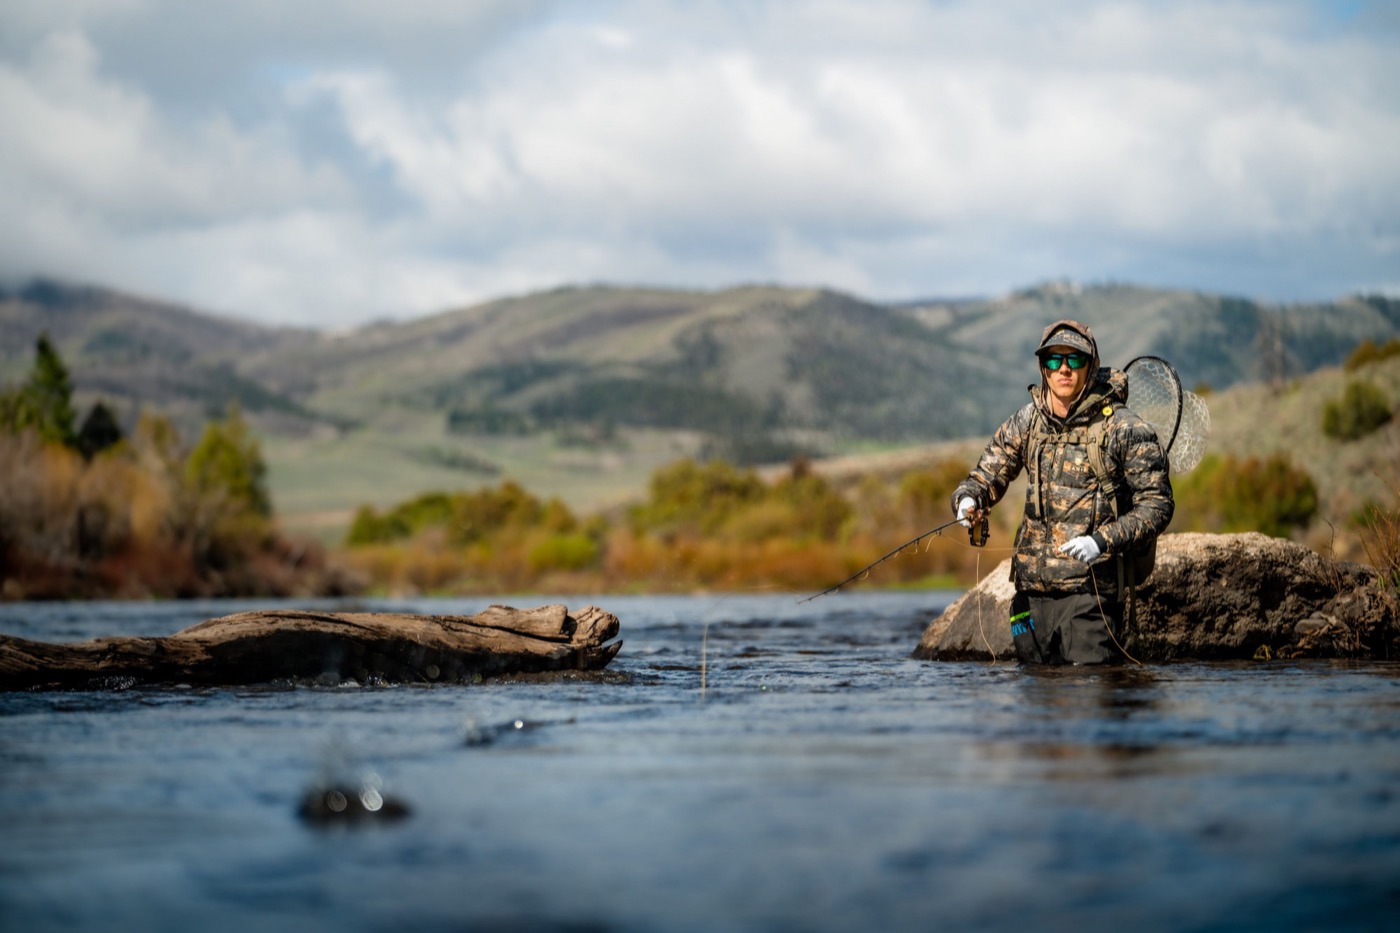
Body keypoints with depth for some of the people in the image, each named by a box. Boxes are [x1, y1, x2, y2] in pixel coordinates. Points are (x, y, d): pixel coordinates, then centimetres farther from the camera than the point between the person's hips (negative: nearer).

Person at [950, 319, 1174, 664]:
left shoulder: (1125, 429, -6)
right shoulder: (1027, 421, 8)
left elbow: (1156, 504, -6)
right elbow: (987, 474, 13)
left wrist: (1103, 542, -20)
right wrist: (969, 499, -11)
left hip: (1090, 589, -5)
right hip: (1031, 588, 5)